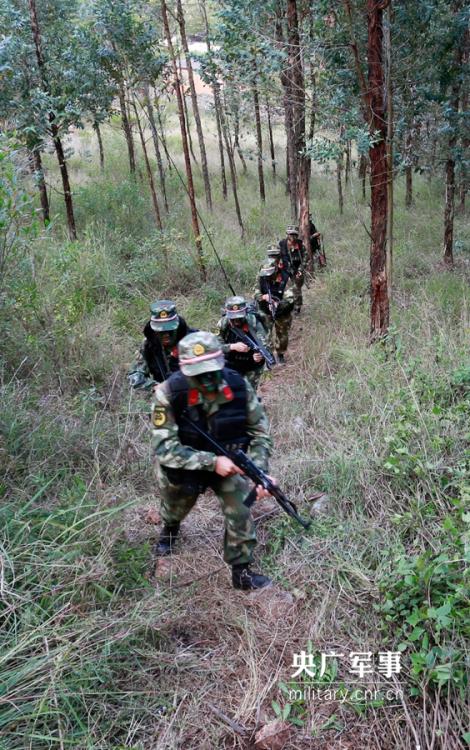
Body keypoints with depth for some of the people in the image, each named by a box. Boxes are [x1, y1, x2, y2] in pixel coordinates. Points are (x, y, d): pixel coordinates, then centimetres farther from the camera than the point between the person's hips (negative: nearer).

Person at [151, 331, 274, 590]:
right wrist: (212, 462, -40)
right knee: (175, 507, 22)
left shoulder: (238, 386, -25)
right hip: (183, 465, -1)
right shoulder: (169, 394, -33)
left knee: (240, 505, -16)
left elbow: (259, 433, -14)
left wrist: (260, 471, -29)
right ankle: (170, 528, 60)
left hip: (227, 460, 1)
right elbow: (164, 448, -32)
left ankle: (241, 569, 5)